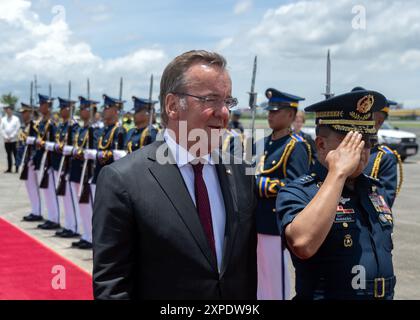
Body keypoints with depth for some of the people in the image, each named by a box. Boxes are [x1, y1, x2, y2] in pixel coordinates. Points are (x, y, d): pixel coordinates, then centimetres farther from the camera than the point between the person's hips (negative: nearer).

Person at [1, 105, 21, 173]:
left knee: (15, 154, -3)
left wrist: (11, 137, -9)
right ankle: (9, 169, 10)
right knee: (9, 155, 6)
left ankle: (17, 169, 0)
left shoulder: (16, 119, 0)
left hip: (14, 140, -3)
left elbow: (17, 129, -4)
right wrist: (6, 137, -6)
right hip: (6, 140, 3)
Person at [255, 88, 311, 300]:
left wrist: (258, 184, -19)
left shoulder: (296, 146, -12)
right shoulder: (266, 143, 13)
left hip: (276, 225, -8)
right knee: (259, 281, 18)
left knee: (276, 283, 1)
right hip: (257, 223, 8)